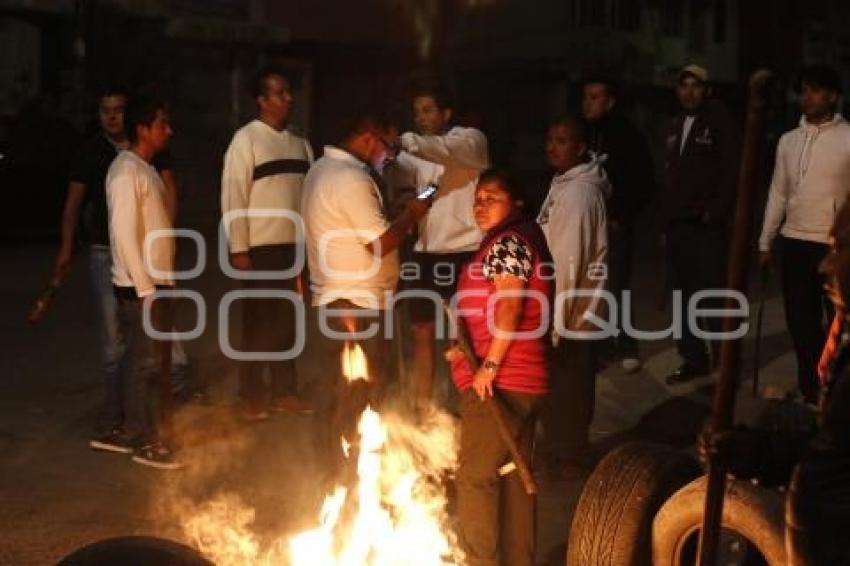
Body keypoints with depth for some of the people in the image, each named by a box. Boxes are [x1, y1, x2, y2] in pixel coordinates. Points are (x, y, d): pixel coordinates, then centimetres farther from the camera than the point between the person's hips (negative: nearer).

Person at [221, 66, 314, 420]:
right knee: (258, 321, 4)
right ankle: (252, 397, 15)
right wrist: (238, 249, -12)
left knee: (287, 319, 11)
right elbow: (234, 195, -10)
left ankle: (284, 391, 22)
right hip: (262, 246, -5)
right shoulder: (246, 139, -7)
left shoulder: (299, 144, 9)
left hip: (294, 245, 5)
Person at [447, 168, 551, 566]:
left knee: (475, 478, -7)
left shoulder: (509, 242, -11)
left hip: (500, 381, -10)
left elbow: (510, 305, -22)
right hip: (521, 380, 10)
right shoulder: (505, 243, 20)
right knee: (511, 477, 13)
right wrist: (469, 349, 14)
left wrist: (489, 364, -24)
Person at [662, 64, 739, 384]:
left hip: (706, 225, -7)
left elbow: (732, 172, -10)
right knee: (684, 297, 8)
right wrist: (666, 223, 15)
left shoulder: (719, 123, -3)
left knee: (711, 296, -8)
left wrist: (716, 213, -16)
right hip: (677, 225, 7)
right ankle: (694, 359, 15)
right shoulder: (676, 126, 17)